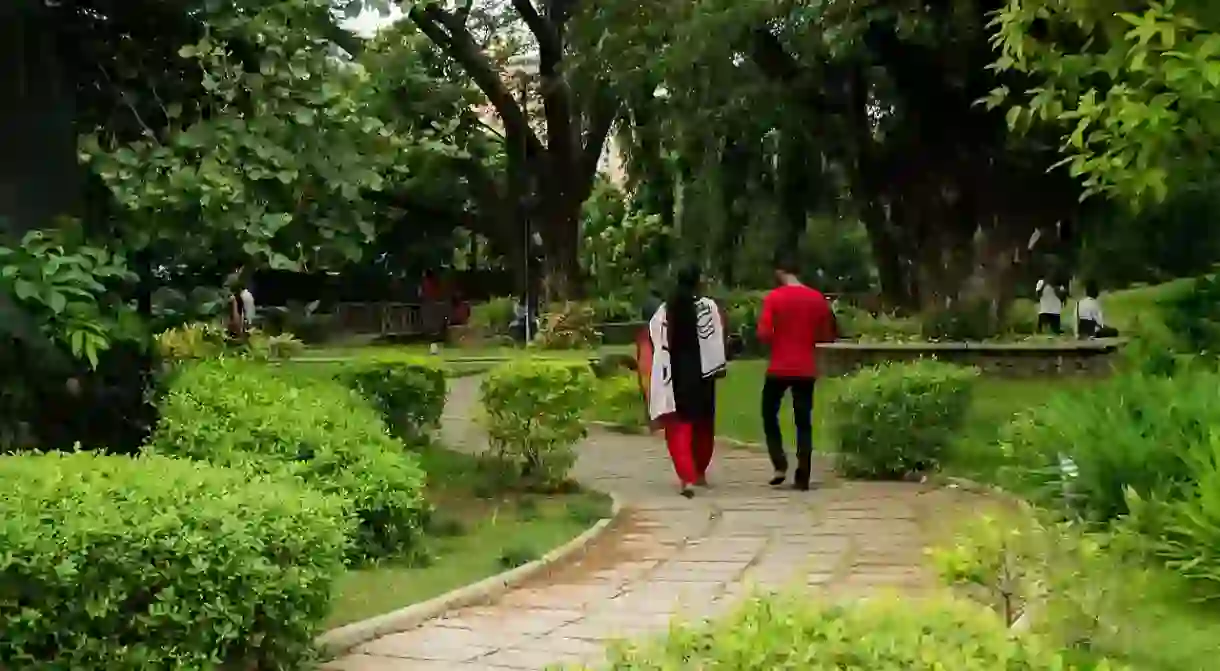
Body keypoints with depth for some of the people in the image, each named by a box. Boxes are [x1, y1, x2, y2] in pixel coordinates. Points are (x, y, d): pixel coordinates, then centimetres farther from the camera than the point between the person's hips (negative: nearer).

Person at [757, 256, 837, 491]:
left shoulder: (774, 297, -7)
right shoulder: (818, 298, 4)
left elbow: (763, 334, -13)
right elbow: (827, 336, 8)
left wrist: (776, 341, 8)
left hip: (779, 368, -3)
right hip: (806, 370, 3)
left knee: (769, 414, 15)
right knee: (804, 422, 7)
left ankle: (780, 465, 1)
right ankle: (802, 478, 2)